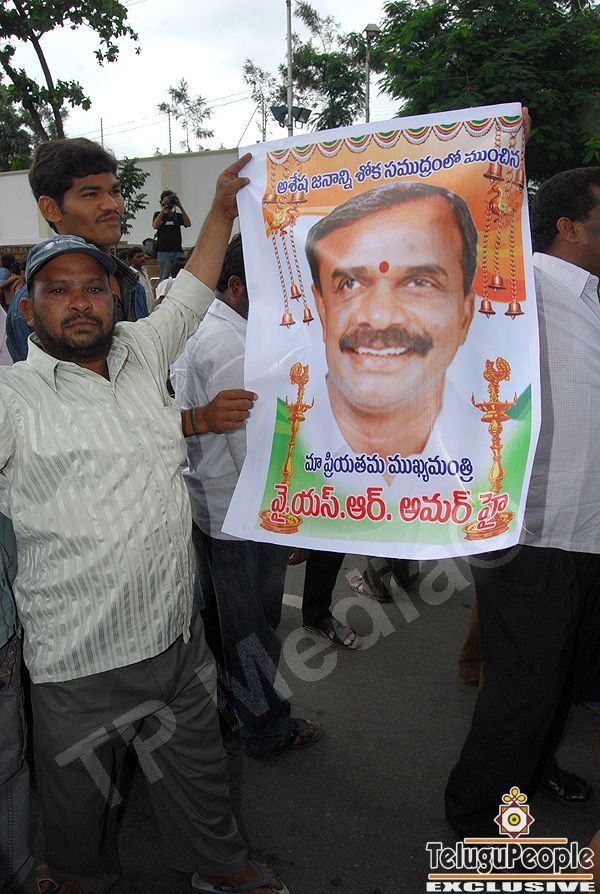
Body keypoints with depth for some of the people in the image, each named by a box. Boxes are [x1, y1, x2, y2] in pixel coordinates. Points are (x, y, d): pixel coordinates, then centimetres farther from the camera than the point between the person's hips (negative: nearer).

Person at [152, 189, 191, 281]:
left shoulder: (178, 215, 14)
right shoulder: (158, 214, 11)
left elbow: (188, 224, -4)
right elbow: (155, 225, -9)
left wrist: (180, 207, -10)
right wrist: (163, 208, -11)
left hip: (177, 251, 2)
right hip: (163, 252, -2)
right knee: (163, 280, -5)